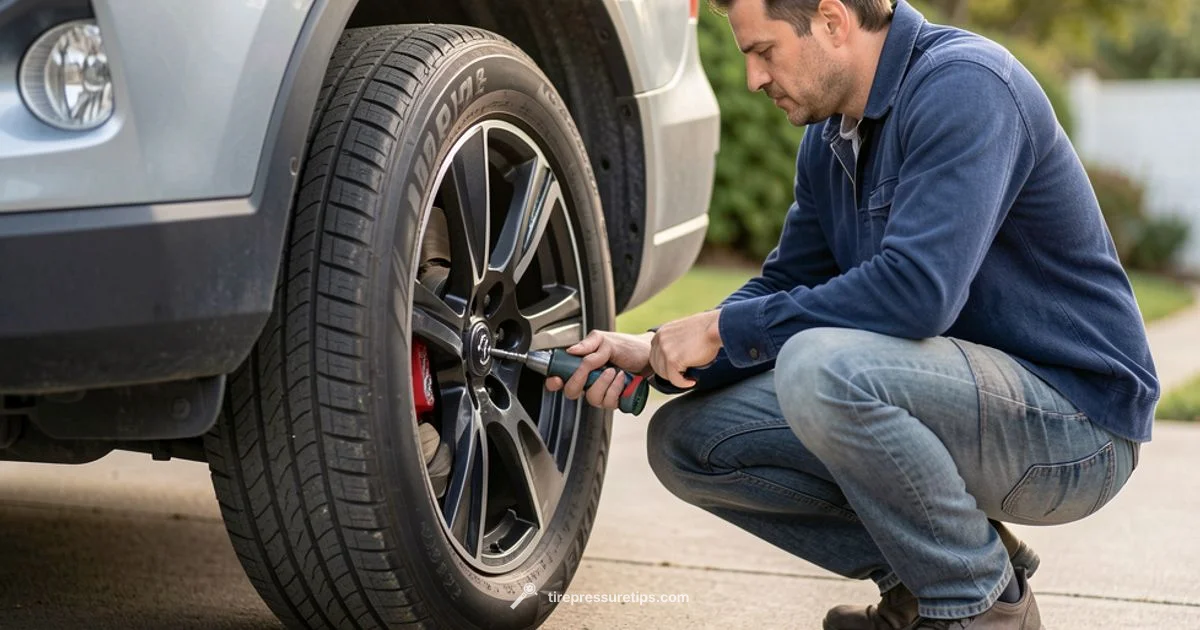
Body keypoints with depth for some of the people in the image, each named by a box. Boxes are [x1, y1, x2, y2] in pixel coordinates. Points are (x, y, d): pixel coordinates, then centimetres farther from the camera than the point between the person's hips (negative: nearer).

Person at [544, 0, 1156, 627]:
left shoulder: (964, 86, -20)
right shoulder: (829, 137, 8)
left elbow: (916, 289, -31)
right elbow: (785, 284, 14)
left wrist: (726, 328, -21)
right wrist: (654, 354, -3)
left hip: (1075, 419, -9)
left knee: (822, 364, -33)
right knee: (686, 439, 0)